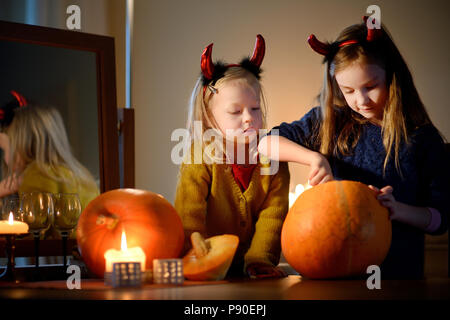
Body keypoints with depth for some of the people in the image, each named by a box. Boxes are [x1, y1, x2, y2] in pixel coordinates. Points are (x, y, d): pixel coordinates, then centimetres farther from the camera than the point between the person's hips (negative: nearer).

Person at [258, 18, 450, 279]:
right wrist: (314, 157, -9)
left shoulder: (423, 139, 1)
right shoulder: (328, 123, 6)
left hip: (398, 268, -1)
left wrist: (400, 210, -15)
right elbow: (266, 142, 6)